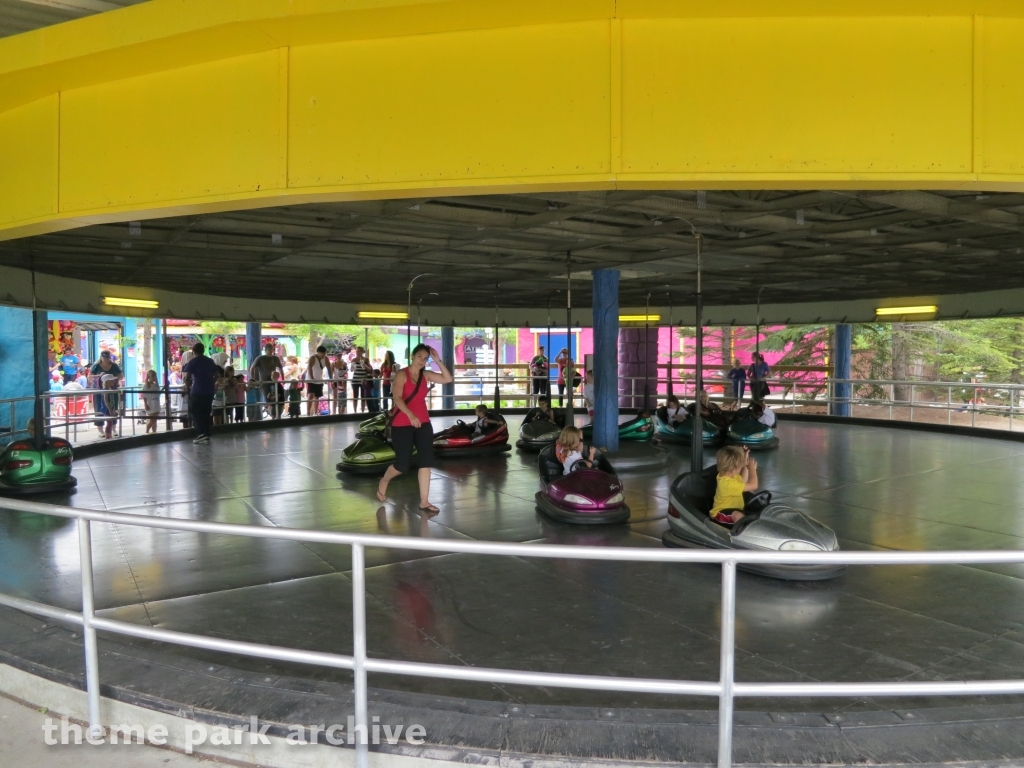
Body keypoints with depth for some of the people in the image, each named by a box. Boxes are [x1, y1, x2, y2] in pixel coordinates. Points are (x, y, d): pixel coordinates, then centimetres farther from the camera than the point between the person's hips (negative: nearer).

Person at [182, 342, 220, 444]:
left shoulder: (192, 362, -3)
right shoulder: (210, 361, 13)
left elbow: (187, 378, -9)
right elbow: (216, 375, 15)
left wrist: (187, 387, 4)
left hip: (197, 391, -5)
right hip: (209, 391, 5)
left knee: (195, 412, 2)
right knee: (206, 413, 11)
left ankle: (201, 434, -10)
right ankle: (207, 435, 10)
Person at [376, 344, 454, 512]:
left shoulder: (426, 375, 7)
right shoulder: (402, 375, -10)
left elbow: (448, 379, 4)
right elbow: (397, 398, -21)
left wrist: (438, 361, -5)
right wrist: (410, 415, -36)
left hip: (423, 423, 6)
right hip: (402, 424, -6)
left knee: (426, 461, -2)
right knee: (403, 464, -3)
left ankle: (424, 502, 4)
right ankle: (383, 482, 30)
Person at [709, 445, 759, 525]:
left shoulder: (727, 475, -2)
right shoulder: (728, 483, -33)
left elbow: (743, 481, 20)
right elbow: (753, 486, -30)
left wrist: (746, 464, 10)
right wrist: (752, 469, -16)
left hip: (732, 507, 11)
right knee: (739, 515, -37)